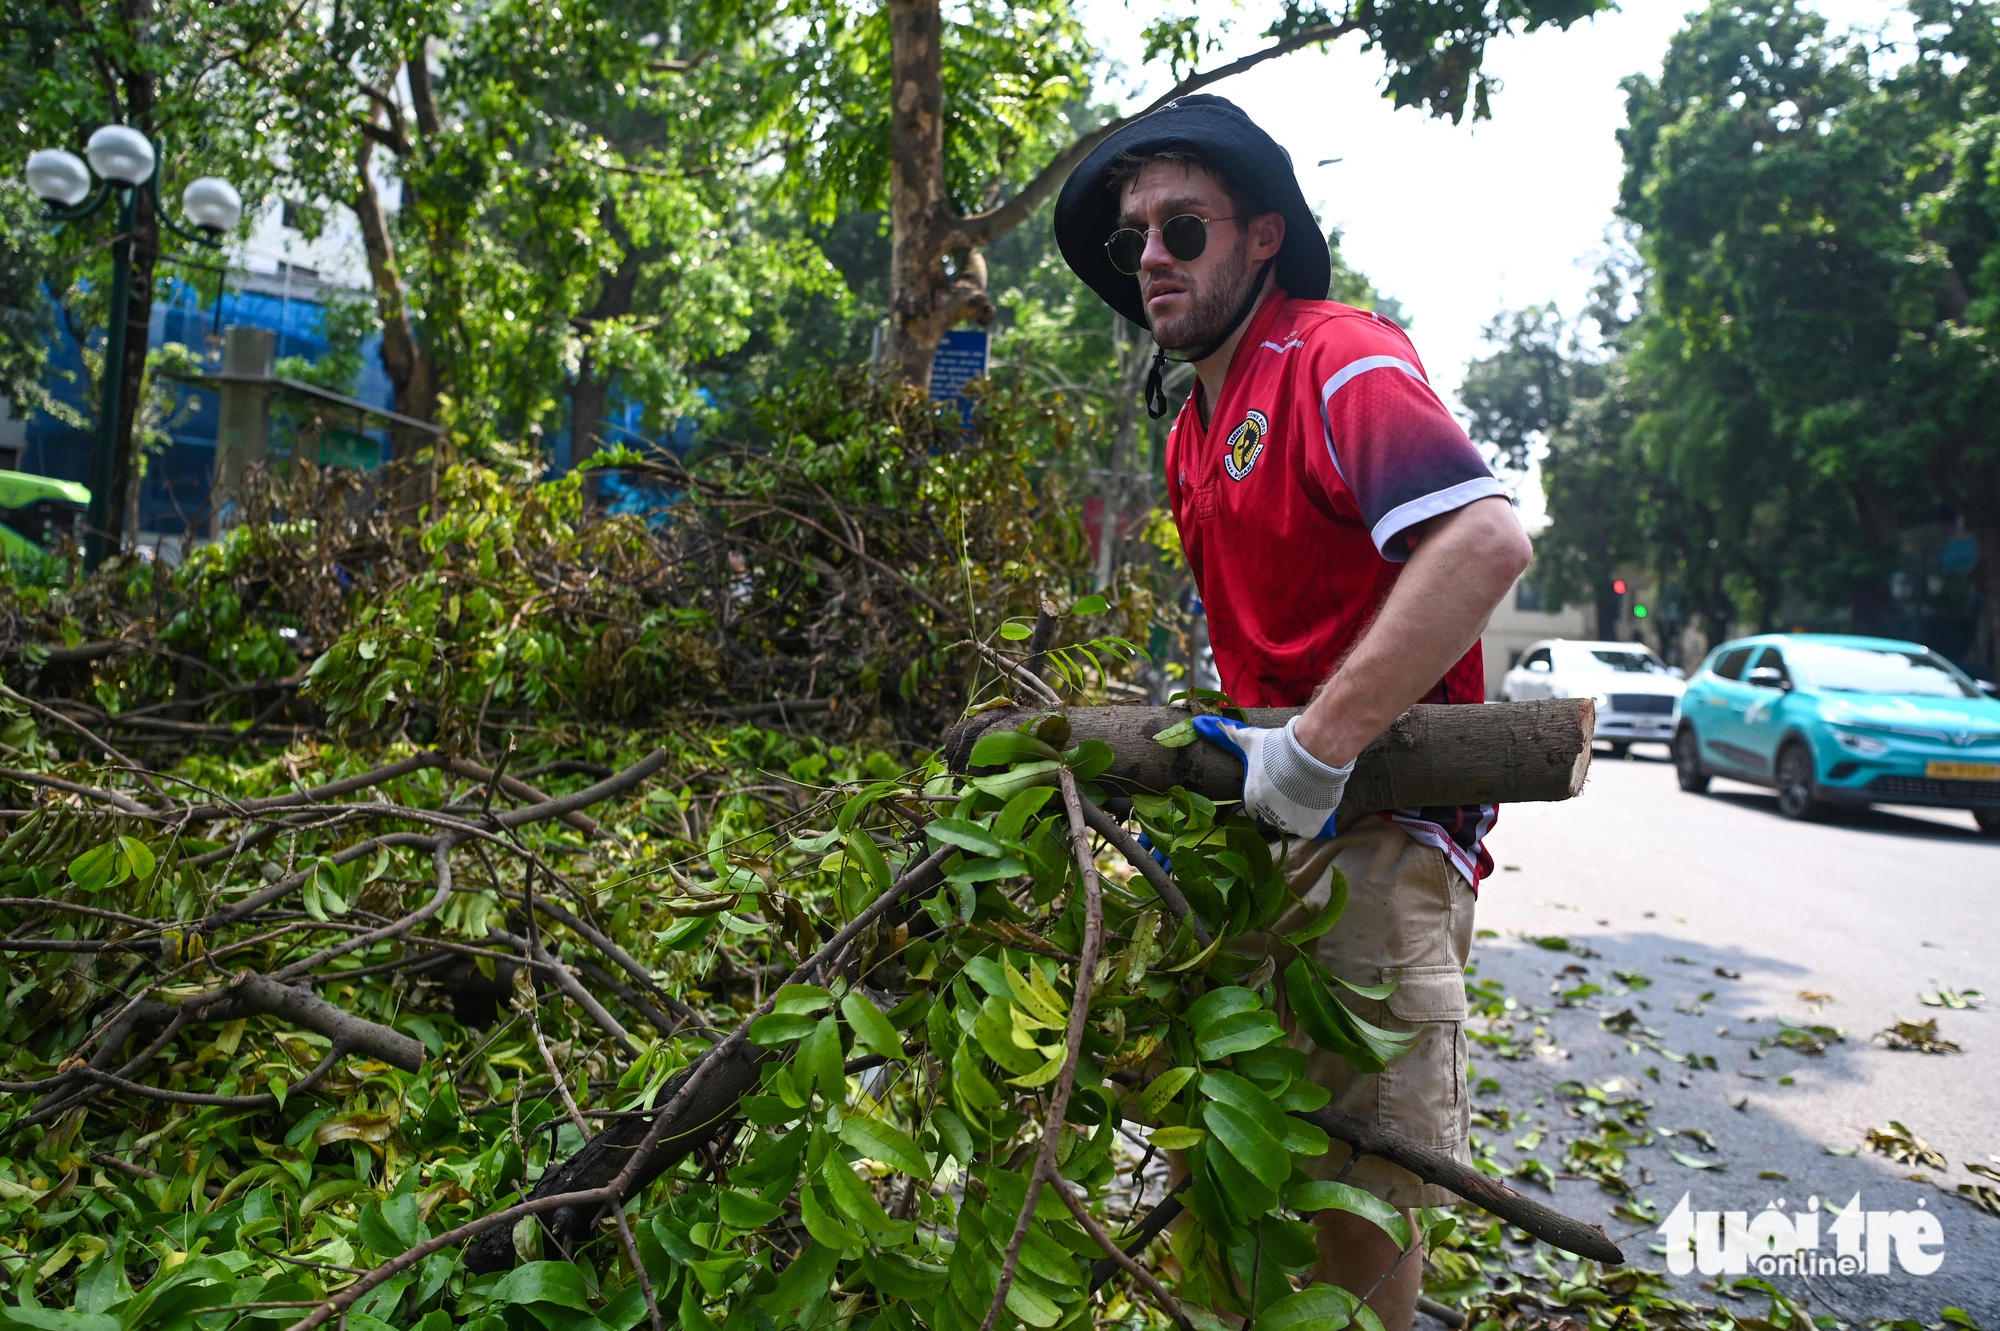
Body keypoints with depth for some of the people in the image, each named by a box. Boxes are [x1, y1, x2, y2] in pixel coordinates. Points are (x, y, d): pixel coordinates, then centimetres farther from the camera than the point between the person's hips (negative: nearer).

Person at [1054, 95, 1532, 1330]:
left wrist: (1319, 746, -29)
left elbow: (1487, 540, -28)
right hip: (1263, 820, 9)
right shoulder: (1191, 429, 16)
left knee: (1356, 1195, 0)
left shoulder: (1335, 359, -12)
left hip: (1373, 827, -9)